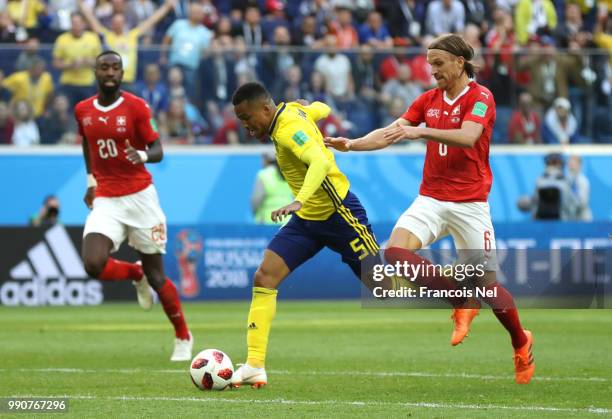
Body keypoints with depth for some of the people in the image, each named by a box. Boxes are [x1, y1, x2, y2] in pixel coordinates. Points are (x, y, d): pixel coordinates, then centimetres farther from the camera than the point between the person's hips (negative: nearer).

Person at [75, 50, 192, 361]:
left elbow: (158, 151, -5)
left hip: (140, 196, -3)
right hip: (105, 201, 3)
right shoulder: (83, 110, 5)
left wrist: (143, 155, -27)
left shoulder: (136, 107, -6)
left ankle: (183, 338, 21)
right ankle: (135, 274, 14)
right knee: (93, 265, -21)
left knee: (155, 275, 1)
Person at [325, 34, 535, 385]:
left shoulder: (480, 97, -8)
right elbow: (390, 133, 6)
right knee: (396, 252, -21)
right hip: (431, 198, 5)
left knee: (487, 282, -2)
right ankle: (462, 302, -3)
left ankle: (522, 344, 26)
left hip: (469, 203, -5)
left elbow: (468, 136, -26)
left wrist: (420, 131, -36)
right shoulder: (429, 99, 9)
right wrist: (352, 144, -10)